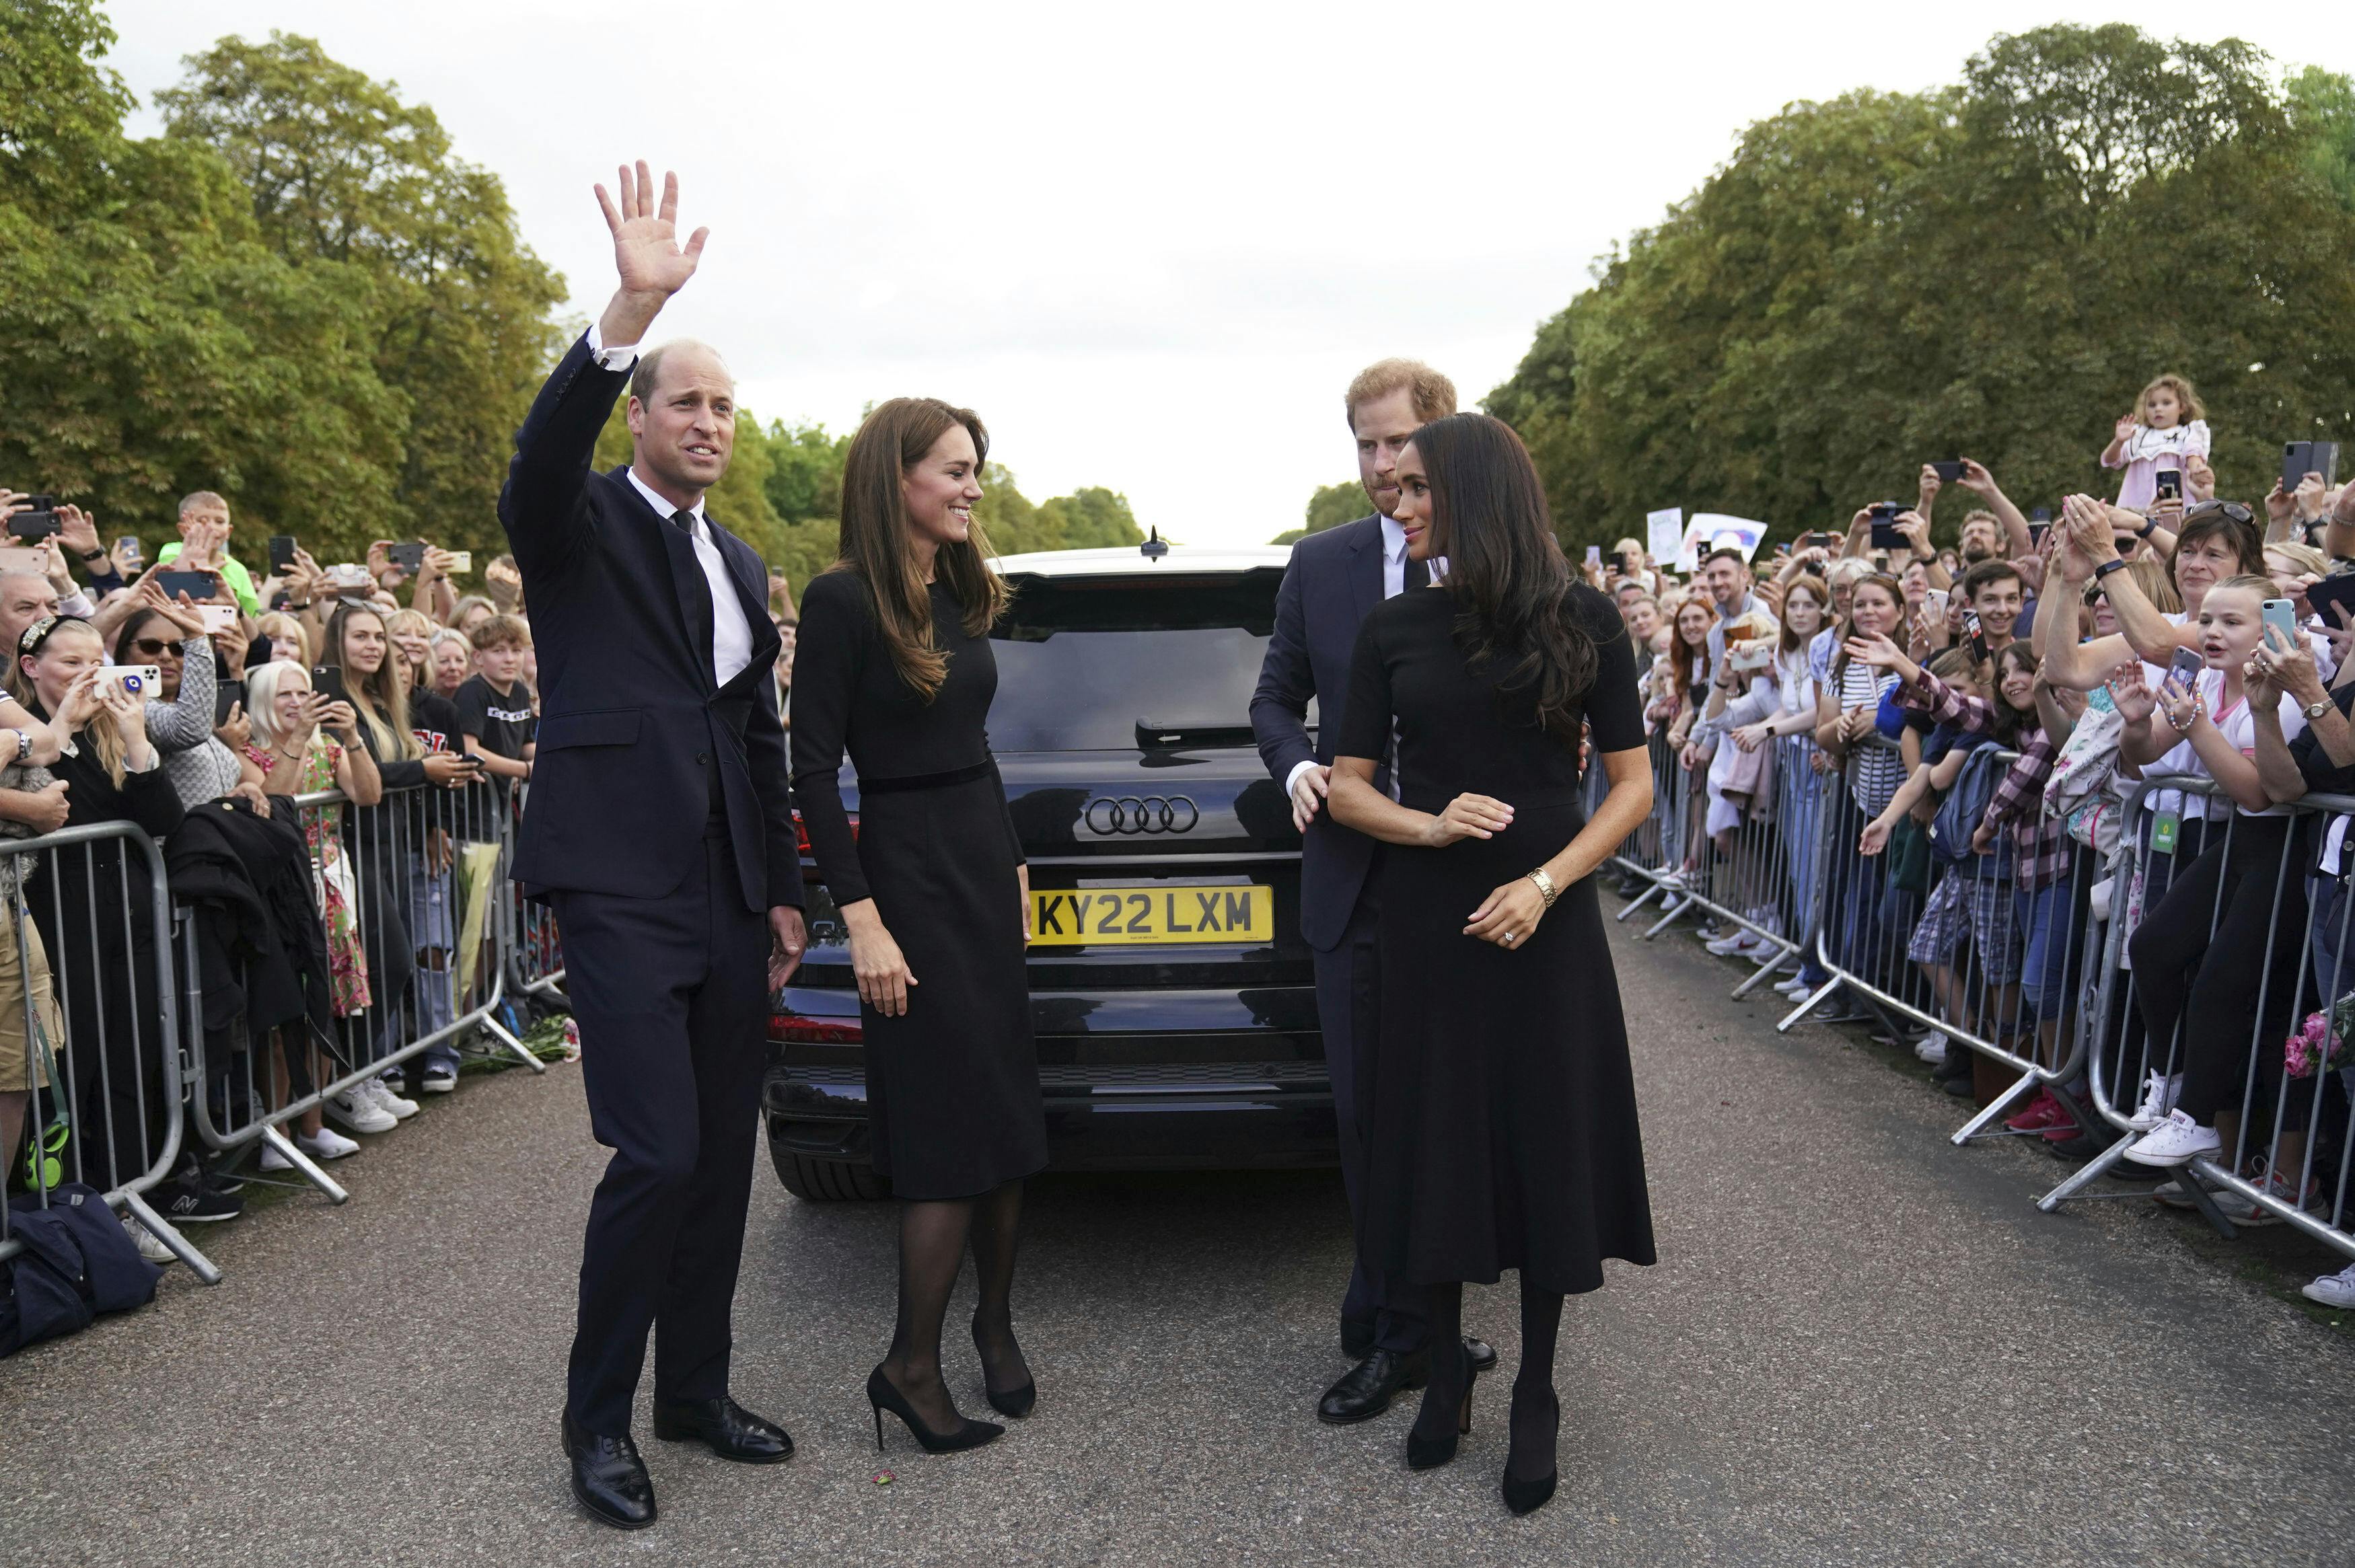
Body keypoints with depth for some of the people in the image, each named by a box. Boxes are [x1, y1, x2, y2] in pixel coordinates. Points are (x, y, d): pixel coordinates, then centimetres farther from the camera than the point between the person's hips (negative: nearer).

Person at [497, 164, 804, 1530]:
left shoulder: (739, 564, 17)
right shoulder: (577, 528, 0)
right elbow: (543, 456, -26)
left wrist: (785, 891, 15)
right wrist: (631, 310, -38)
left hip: (731, 891, 7)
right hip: (621, 884, -6)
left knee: (724, 1153, 10)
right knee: (657, 1155, -9)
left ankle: (697, 1390, 26)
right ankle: (598, 1417, 11)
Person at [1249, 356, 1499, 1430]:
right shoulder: (1318, 565, 6)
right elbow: (1275, 697, 12)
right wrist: (1296, 767, -7)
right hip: (1354, 880, 3)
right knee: (1366, 1116, 10)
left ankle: (1389, 1330, 27)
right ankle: (1401, 1331, 28)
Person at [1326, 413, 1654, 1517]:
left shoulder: (1581, 621, -2)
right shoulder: (1393, 630, 2)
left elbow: (1633, 785, -1)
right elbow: (1346, 788, 4)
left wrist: (1545, 884, -14)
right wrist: (1430, 826, -15)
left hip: (1545, 921, -1)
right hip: (1427, 920, 2)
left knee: (1547, 1146, 7)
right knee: (1438, 1141, 9)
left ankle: (1536, 1397, 24)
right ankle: (1445, 1371, 28)